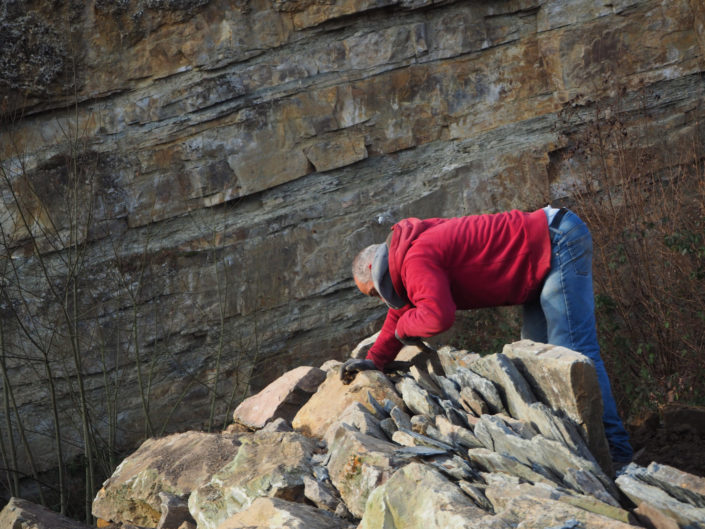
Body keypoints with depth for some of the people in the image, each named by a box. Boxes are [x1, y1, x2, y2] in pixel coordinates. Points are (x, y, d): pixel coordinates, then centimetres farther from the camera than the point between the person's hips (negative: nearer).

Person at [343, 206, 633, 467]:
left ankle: (614, 447, -15)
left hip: (561, 242, -11)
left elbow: (438, 315, -30)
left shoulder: (417, 259, -16)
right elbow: (404, 308, 27)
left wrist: (404, 327, -9)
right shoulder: (417, 248, 17)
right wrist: (375, 360, 21)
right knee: (537, 349, 13)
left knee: (571, 348, -14)